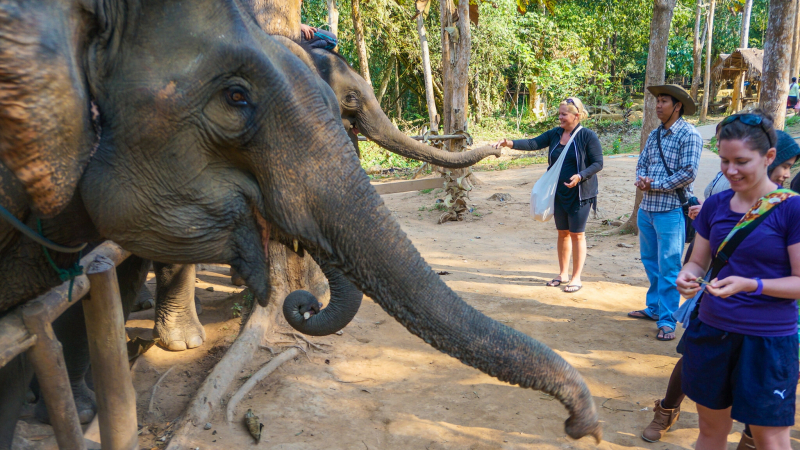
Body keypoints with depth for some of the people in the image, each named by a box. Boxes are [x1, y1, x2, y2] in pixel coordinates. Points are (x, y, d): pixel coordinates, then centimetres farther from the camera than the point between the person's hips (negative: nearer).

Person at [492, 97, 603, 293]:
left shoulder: (588, 136, -10)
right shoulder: (555, 134, 6)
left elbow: (598, 163, -10)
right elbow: (533, 143, -4)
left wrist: (580, 176, -25)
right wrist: (510, 143, -18)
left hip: (580, 193, -6)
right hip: (559, 192, 6)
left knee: (577, 234, 0)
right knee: (562, 232, 13)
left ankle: (576, 278, 10)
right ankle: (563, 273, 25)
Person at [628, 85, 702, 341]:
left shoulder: (689, 135, -10)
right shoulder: (655, 135, 13)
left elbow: (688, 174, -17)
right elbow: (642, 163, 14)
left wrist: (653, 185, -13)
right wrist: (641, 180, -9)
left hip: (671, 210, -8)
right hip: (647, 207, 8)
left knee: (668, 267, -4)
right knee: (650, 262, 17)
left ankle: (667, 320, 3)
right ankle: (654, 308, 31)